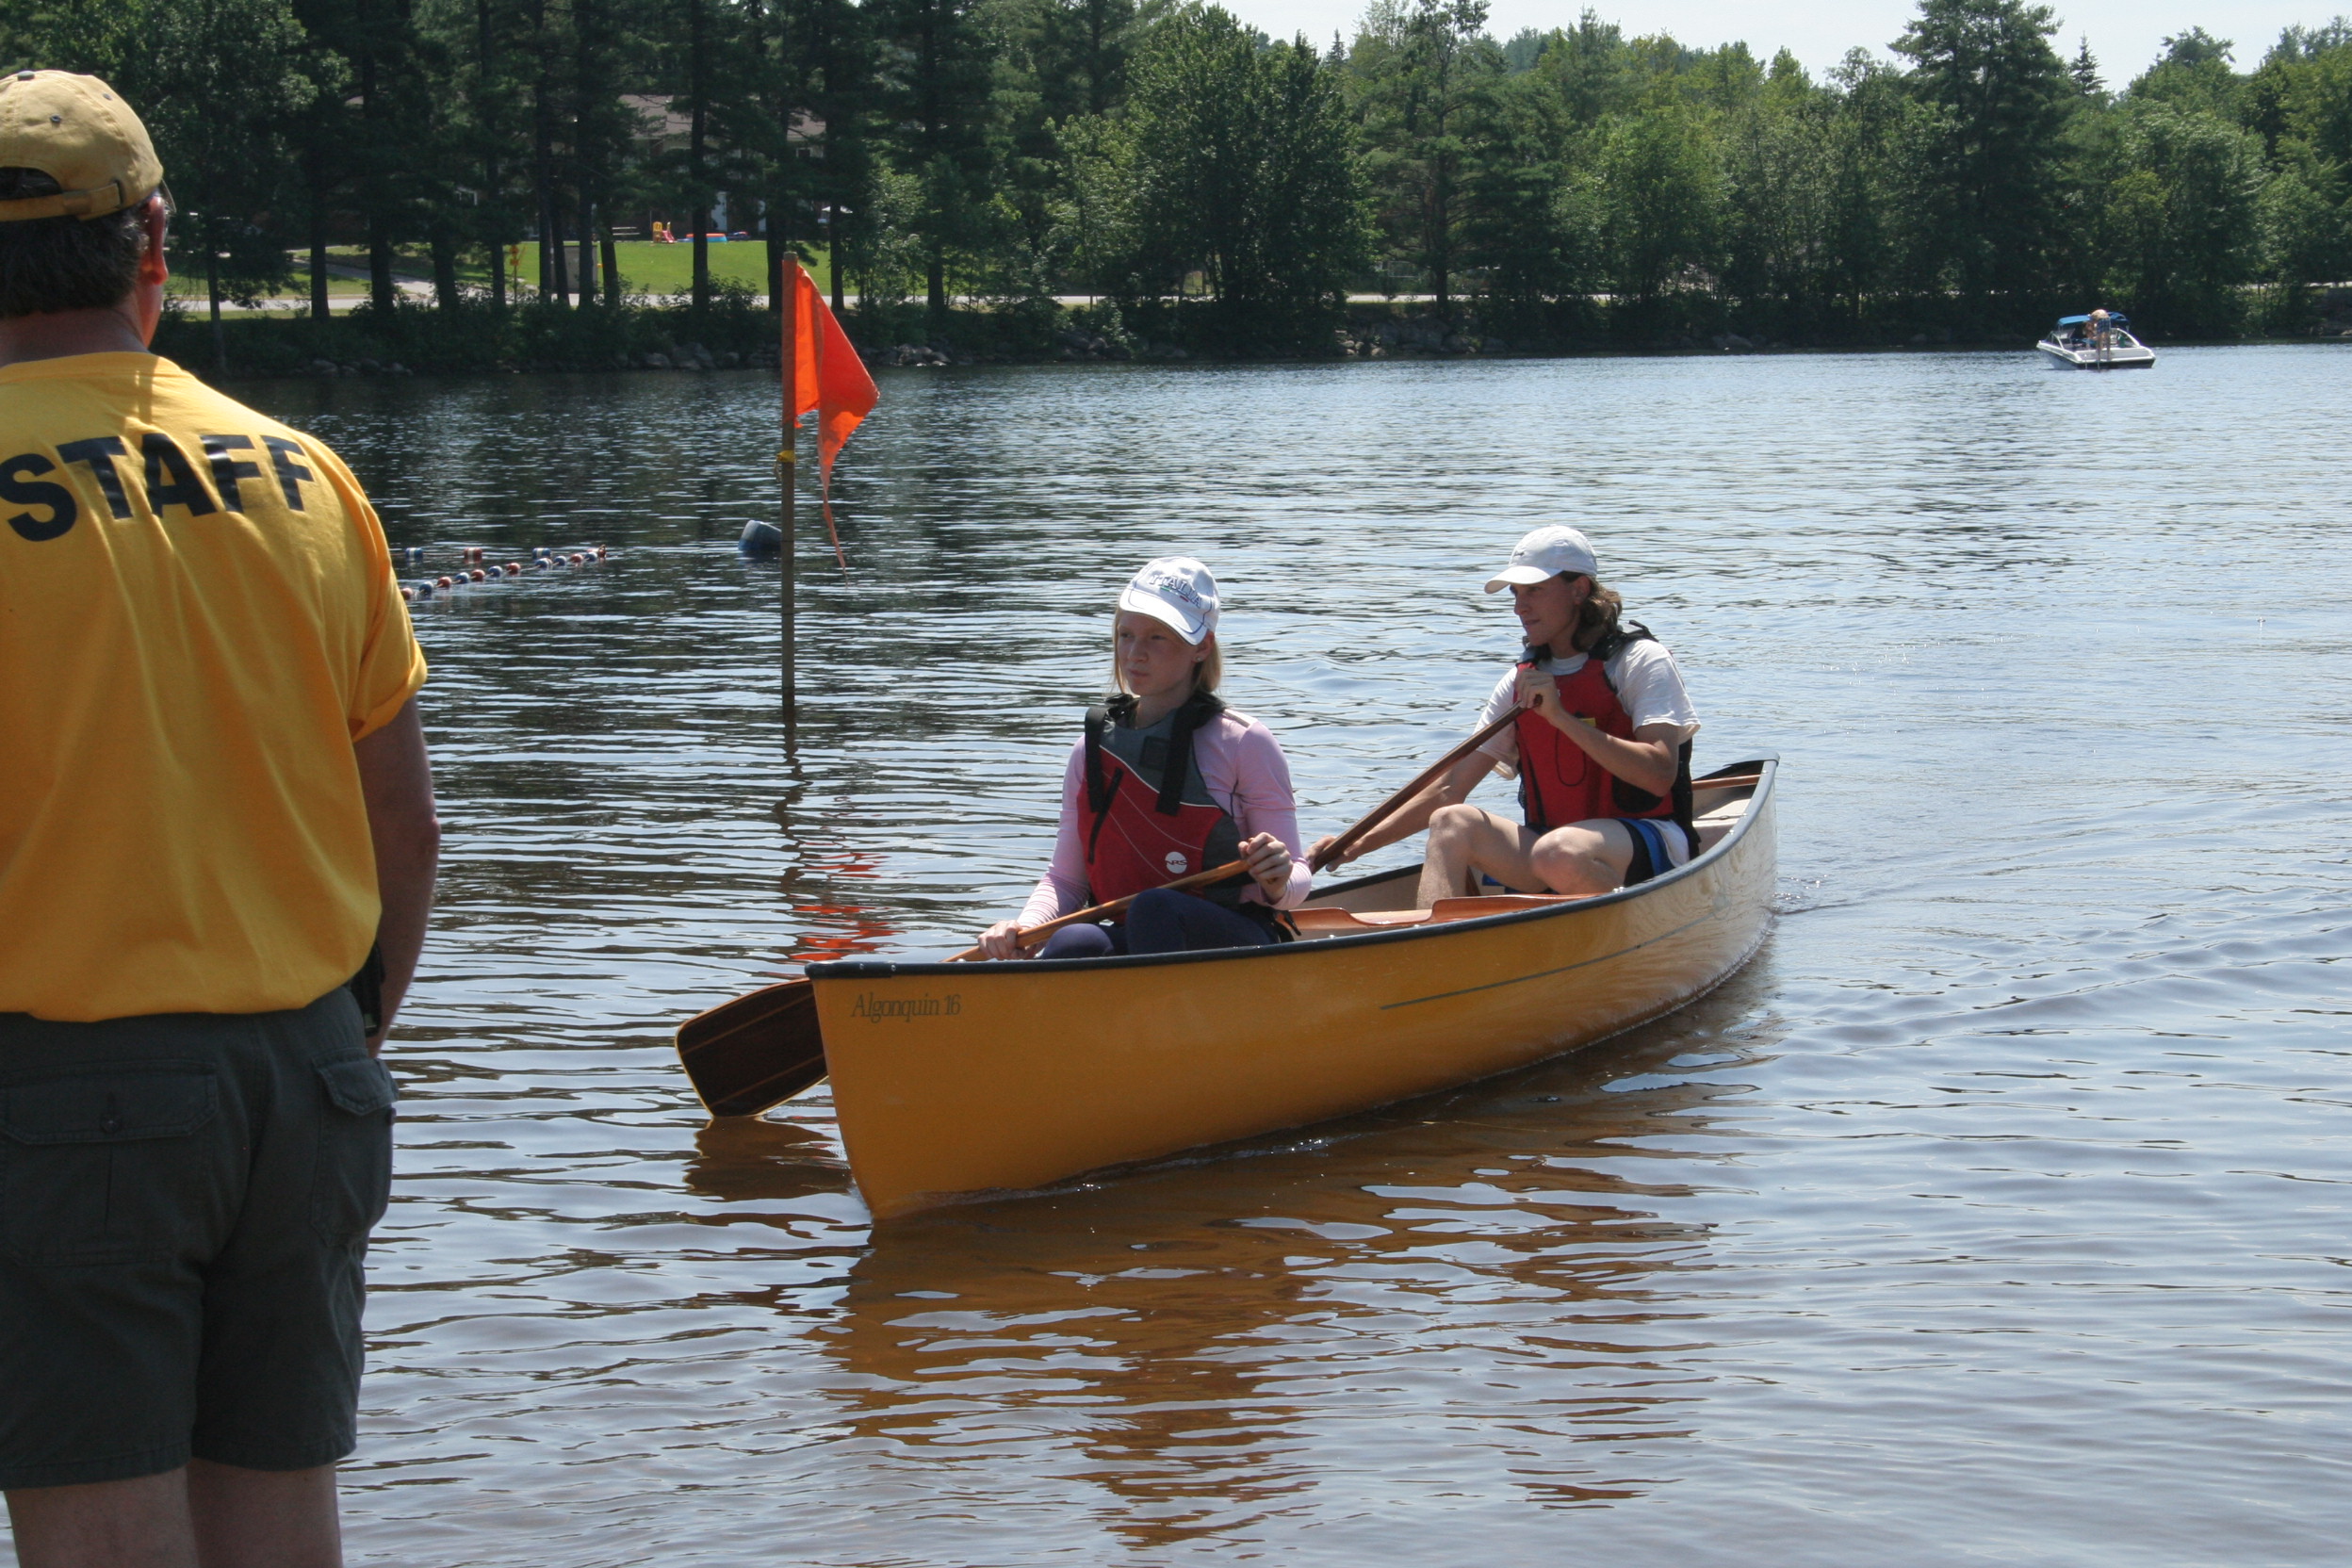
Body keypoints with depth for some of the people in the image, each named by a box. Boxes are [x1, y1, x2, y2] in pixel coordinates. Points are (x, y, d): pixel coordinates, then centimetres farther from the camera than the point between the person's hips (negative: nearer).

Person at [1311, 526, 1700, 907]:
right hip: (1553, 839, 6)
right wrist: (1361, 843, -1)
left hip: (1647, 840, -5)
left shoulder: (1640, 660, -3)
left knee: (1559, 854, -37)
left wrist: (1561, 717, -20)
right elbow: (1449, 791, 11)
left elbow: (1659, 775, -17)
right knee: (1453, 823, -19)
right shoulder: (1521, 683, 13)